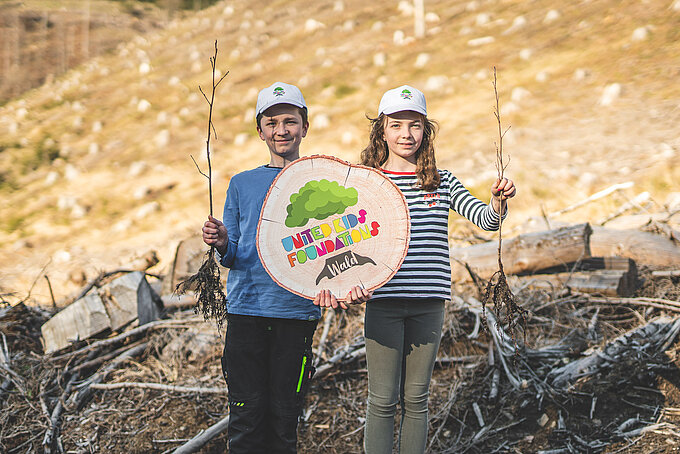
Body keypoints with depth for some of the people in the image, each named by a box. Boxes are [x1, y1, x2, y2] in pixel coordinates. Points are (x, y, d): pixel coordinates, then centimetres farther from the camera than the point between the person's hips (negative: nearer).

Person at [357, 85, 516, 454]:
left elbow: (487, 220, -2)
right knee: (382, 400, 2)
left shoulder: (442, 183, 6)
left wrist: (498, 201, -24)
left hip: (428, 302, 2)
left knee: (416, 399, 11)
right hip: (383, 301, -2)